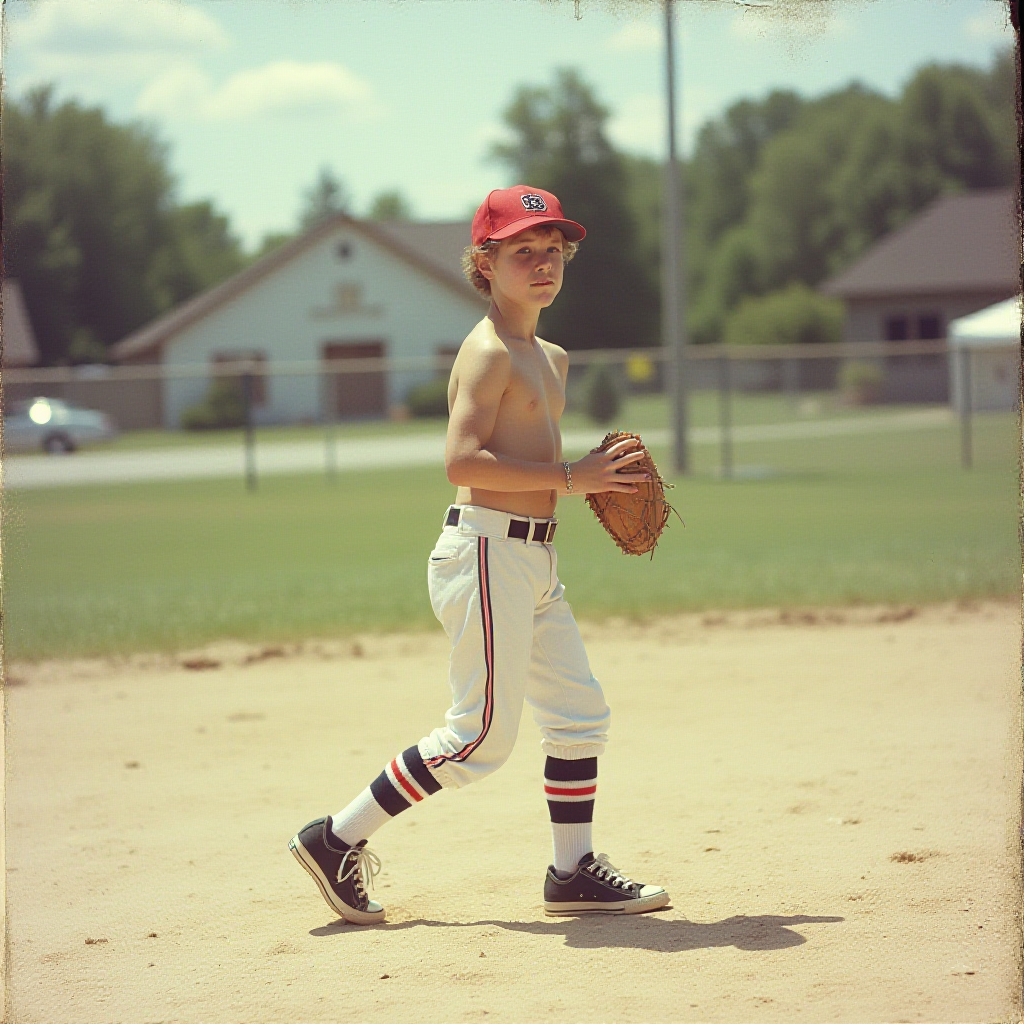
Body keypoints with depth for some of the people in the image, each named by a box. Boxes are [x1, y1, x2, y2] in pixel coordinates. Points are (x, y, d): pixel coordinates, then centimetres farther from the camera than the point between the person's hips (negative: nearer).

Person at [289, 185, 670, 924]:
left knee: (582, 717, 10)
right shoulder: (489, 353, -13)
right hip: (489, 552, -10)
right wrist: (568, 479, -23)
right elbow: (463, 461, -24)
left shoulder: (552, 359, 17)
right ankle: (338, 841, 3)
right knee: (481, 737, -6)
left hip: (534, 564, 10)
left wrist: (600, 479, 9)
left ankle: (573, 872, 20)